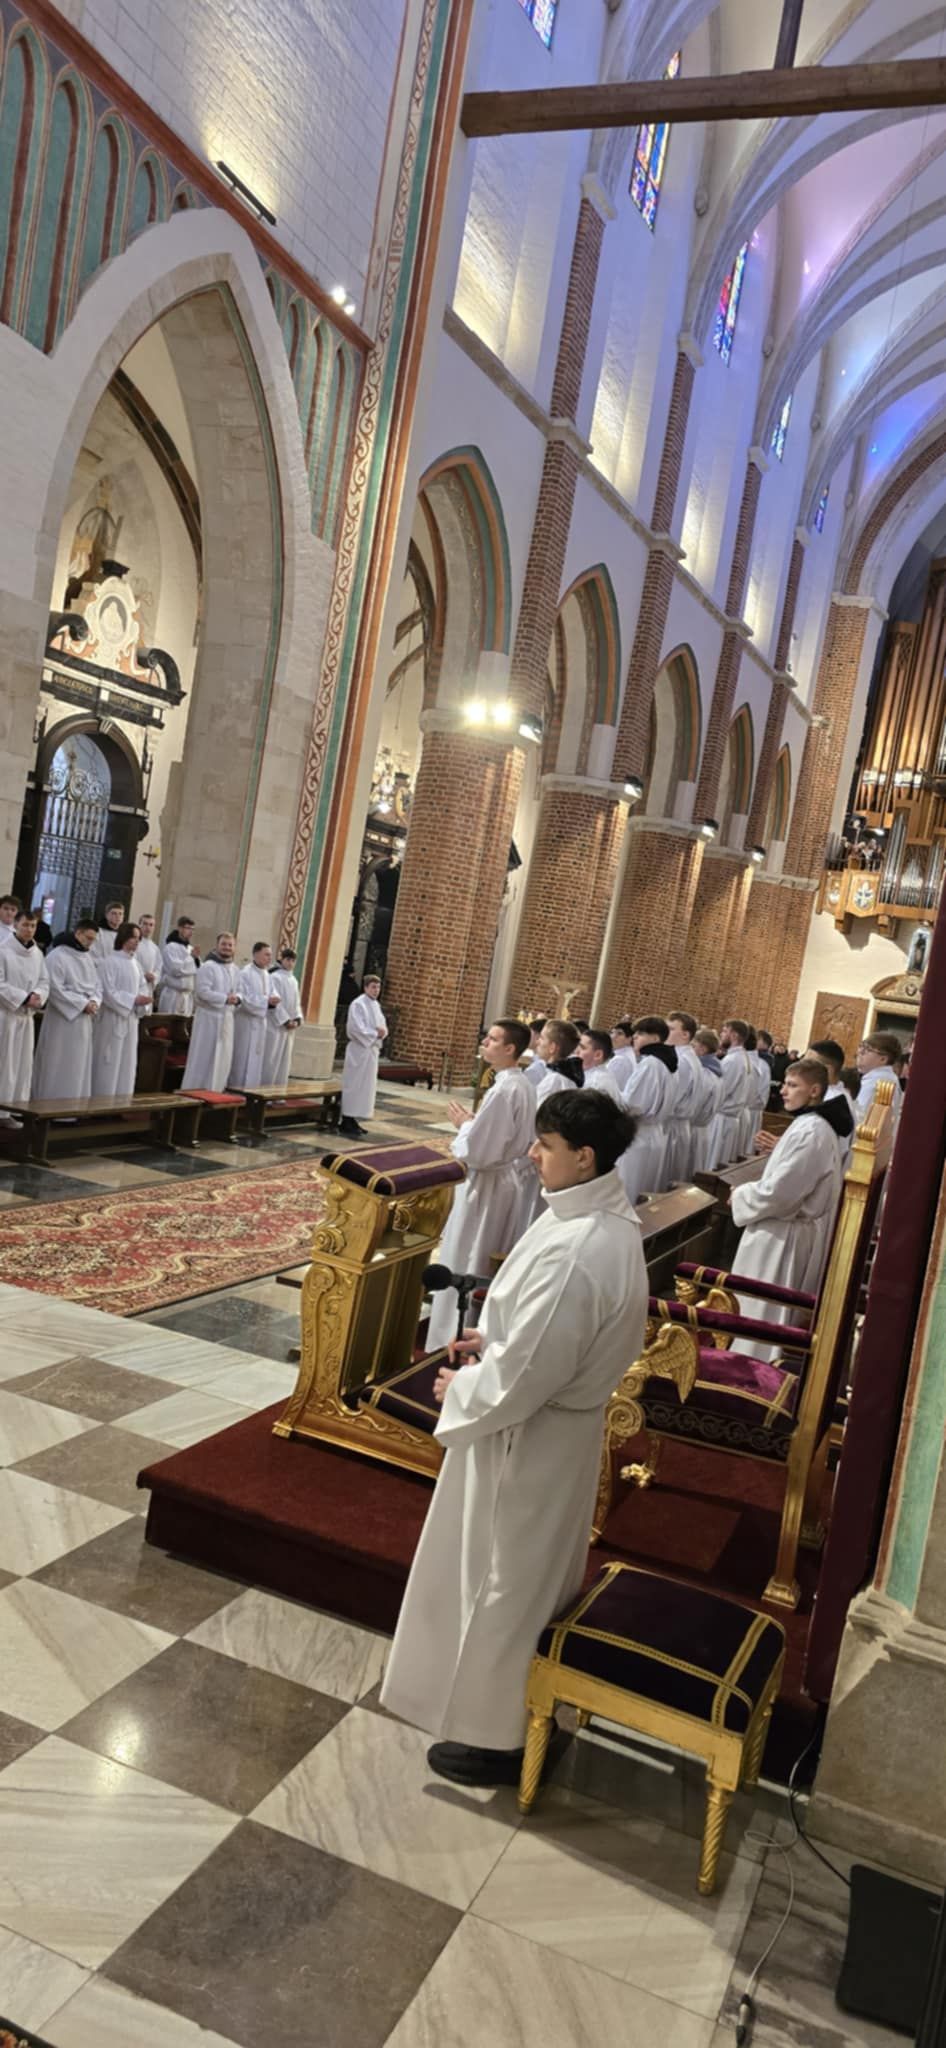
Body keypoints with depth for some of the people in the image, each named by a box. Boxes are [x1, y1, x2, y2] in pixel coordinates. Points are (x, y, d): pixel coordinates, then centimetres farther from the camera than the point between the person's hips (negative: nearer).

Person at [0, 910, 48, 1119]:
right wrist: (24, 997, -18)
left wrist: (37, 995, -11)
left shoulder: (37, 954, 8)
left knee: (23, 1063, 8)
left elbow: (44, 982, 10)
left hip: (27, 1015, 6)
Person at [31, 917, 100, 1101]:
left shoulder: (89, 957, 12)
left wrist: (94, 1002, -8)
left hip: (83, 1020, 7)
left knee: (78, 1068, 8)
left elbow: (96, 985, 13)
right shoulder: (57, 956, -10)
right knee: (57, 1068, -3)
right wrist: (83, 1004, -17)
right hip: (62, 1018, -7)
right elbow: (55, 989, -16)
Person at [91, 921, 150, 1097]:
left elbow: (141, 986, 16)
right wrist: (134, 1000, -20)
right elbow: (108, 992, -17)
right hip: (112, 1019, -7)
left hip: (130, 1019, 7)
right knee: (109, 1065, -2)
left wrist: (142, 998, -6)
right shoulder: (109, 962, -12)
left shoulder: (133, 962, 11)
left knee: (127, 1064, 9)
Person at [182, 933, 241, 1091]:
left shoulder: (236, 970, 12)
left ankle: (215, 1091, 17)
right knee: (203, 1057, -4)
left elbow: (238, 991, 19)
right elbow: (202, 991, -18)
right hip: (208, 1017, -7)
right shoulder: (208, 966, -10)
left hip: (227, 1018, 7)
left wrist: (237, 999, -4)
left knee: (223, 1058, 8)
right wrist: (225, 999, -21)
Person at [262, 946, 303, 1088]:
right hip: (275, 1024, -7)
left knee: (284, 1061, 8)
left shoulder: (294, 980, 14)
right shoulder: (275, 977, -7)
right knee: (271, 1059, -6)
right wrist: (285, 1020, -16)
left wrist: (297, 1019, -2)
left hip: (290, 1026, 7)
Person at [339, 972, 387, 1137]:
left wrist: (382, 1031, -7)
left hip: (372, 1050, 9)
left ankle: (354, 1119, 15)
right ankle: (347, 1121, -3)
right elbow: (356, 1028, -20)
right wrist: (375, 1033, -16)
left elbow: (383, 1025, 15)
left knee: (366, 1086, 9)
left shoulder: (376, 1005, 14)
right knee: (354, 1085, -6)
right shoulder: (358, 1004, -12)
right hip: (359, 1050, -9)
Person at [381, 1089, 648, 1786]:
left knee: (508, 1583, 10)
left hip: (528, 1438, -10)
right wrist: (494, 1340, 7)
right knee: (537, 1573, 26)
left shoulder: (574, 1252, -34)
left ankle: (497, 1735, 31)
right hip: (562, 1424, 10)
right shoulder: (610, 1219, -2)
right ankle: (524, 1704, 46)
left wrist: (460, 1389, -11)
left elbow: (525, 1372, -29)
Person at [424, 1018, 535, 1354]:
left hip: (487, 1186, -9)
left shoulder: (502, 1091, -25)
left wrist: (463, 1124, -8)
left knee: (465, 1265, 2)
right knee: (489, 1265, 18)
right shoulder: (524, 1085, 5)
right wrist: (473, 1124, 8)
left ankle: (453, 1339, 11)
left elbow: (477, 1150, -25)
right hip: (510, 1180, 9)